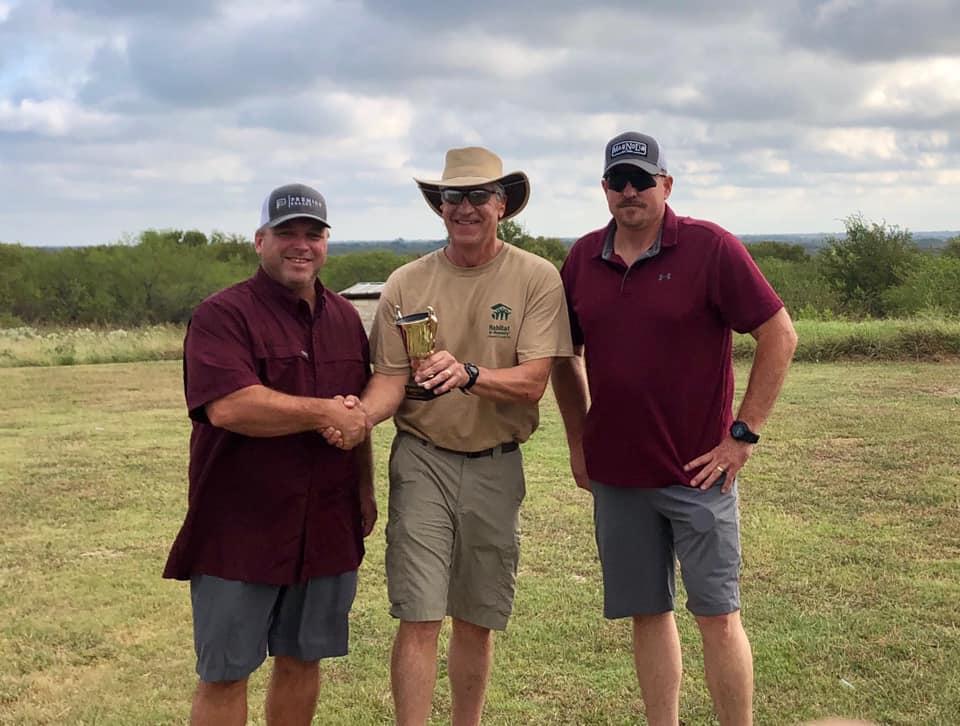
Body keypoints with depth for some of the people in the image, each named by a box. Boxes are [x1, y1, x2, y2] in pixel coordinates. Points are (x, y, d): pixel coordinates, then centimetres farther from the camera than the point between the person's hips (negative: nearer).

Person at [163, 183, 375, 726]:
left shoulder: (345, 319, 13)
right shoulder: (224, 315, -10)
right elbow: (228, 406, -25)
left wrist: (366, 489, 20)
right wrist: (323, 413, -17)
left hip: (327, 530, 6)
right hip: (240, 531, -5)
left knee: (303, 659, 15)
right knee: (225, 674, 3)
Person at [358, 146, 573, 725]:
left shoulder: (537, 279, -4)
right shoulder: (407, 283, 0)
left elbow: (533, 382, -12)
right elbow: (391, 379, -1)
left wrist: (468, 374, -31)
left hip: (495, 465, 0)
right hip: (422, 460, 0)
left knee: (478, 622, 12)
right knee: (419, 618, -6)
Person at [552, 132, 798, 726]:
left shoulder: (710, 248, -8)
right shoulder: (583, 259, 6)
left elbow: (780, 336, -8)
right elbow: (566, 357, 18)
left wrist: (744, 433, -10)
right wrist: (579, 444, 13)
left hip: (697, 471, -4)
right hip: (616, 475, 4)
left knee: (717, 615, 0)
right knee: (648, 613, 11)